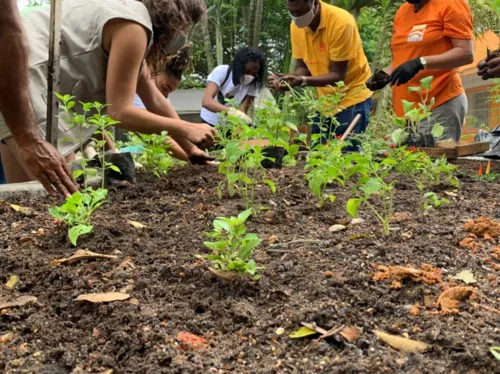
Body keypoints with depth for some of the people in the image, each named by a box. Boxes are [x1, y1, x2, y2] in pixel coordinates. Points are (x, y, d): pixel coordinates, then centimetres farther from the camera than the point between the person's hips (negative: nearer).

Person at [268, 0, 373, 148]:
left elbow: (338, 75, -23)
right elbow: (303, 67, 1)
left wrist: (302, 81, -36)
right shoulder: (296, 26, -4)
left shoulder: (341, 22, -23)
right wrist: (286, 77, -20)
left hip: (352, 98, -6)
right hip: (325, 101, 6)